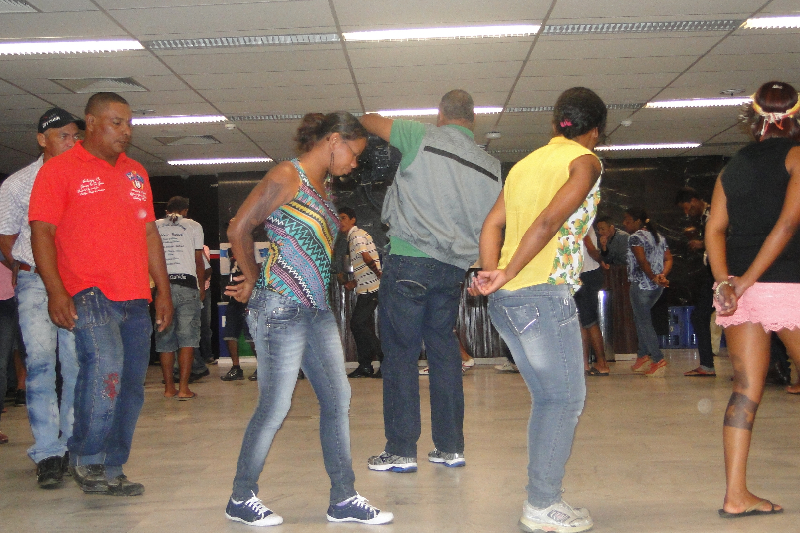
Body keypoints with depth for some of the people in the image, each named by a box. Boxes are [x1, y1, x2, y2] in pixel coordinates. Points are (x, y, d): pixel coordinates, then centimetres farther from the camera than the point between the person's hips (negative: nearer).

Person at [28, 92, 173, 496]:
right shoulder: (61, 168, 2)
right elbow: (42, 232, -4)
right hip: (89, 295, -6)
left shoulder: (136, 173, 19)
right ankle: (85, 458, -4)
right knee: (106, 366, -24)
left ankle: (110, 472, 18)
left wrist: (163, 291, 16)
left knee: (131, 386, 5)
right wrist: (56, 291, -15)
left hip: (136, 299, 6)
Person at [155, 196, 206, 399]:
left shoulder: (155, 226, 12)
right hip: (187, 285, -2)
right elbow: (199, 262, 7)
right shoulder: (193, 226, 8)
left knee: (165, 339, 7)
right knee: (187, 337, -2)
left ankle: (169, 387, 9)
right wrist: (202, 288, 17)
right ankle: (183, 388, -6)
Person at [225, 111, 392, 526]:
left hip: (317, 309, 9)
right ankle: (241, 499, 16)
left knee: (337, 399, 7)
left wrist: (254, 282, 7)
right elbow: (238, 230, -9)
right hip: (281, 308, -9)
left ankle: (343, 499, 17)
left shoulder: (322, 188, 17)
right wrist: (254, 282, 3)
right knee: (275, 407, -1)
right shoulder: (287, 176, -10)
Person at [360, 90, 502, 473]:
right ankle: (450, 448, 15)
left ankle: (401, 451, 3)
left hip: (409, 260, -5)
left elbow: (369, 121, 10)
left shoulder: (423, 137, -2)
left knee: (400, 353, 0)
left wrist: (365, 118, 32)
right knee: (444, 351, 12)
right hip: (453, 268, 5)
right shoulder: (491, 166, 10)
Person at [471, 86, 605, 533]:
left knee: (548, 398, 15)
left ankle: (543, 496, 20)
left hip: (505, 298, 8)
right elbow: (550, 221, -16)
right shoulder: (585, 161, -1)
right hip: (544, 293, -8)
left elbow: (493, 224, 9)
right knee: (566, 399, 0)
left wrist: (493, 273, -5)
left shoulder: (527, 163, 21)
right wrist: (508, 276, -14)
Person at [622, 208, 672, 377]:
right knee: (640, 318, 19)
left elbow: (642, 261, -20)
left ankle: (658, 360, -7)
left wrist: (653, 277, -18)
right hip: (657, 287, 8)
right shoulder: (659, 237, 16)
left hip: (641, 285, -8)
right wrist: (662, 276, -5)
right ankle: (643, 357, 19)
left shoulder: (635, 238, -9)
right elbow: (668, 259, 7)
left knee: (644, 321, -2)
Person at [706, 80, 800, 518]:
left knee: (746, 390, 5)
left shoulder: (734, 165, 15)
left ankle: (736, 494, 4)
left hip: (738, 289, 5)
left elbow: (714, 229, 6)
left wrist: (726, 282, -4)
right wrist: (748, 280, -15)